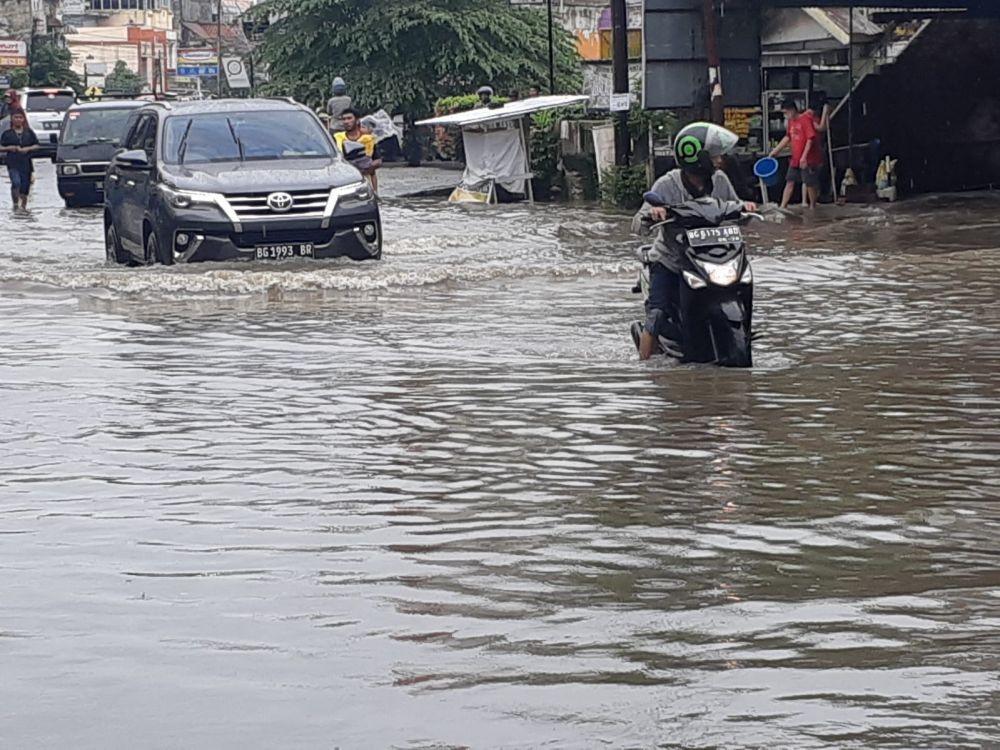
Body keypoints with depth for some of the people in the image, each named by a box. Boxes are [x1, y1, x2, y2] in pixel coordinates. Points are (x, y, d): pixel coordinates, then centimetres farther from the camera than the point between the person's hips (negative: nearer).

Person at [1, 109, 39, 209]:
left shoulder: (29, 133, 10)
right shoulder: (7, 134, 6)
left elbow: (36, 146, 11)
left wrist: (28, 149, -7)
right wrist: (10, 148, -11)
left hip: (26, 163, 2)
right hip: (13, 164, -2)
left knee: (25, 186, 4)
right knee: (16, 183, -22)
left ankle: (23, 206, 19)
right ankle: (15, 204, -10)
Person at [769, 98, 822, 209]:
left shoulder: (805, 120, -15)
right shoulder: (791, 121, 10)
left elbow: (810, 139, -20)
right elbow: (788, 137, 22)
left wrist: (804, 156, -24)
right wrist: (776, 150, 18)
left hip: (808, 159, -8)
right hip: (795, 159, 8)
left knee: (810, 183, -1)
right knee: (790, 182, 5)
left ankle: (812, 207, 12)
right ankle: (783, 207, 6)